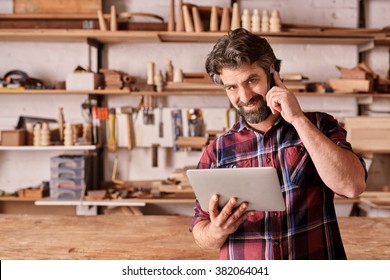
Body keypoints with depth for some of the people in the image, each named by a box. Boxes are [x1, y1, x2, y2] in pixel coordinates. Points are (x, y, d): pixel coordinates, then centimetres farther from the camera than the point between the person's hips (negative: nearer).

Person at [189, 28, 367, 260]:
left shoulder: (319, 126, 4)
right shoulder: (217, 152, 5)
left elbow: (353, 186, -11)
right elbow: (200, 231, 8)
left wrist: (298, 119, -12)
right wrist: (217, 231, -13)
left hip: (317, 265, 0)